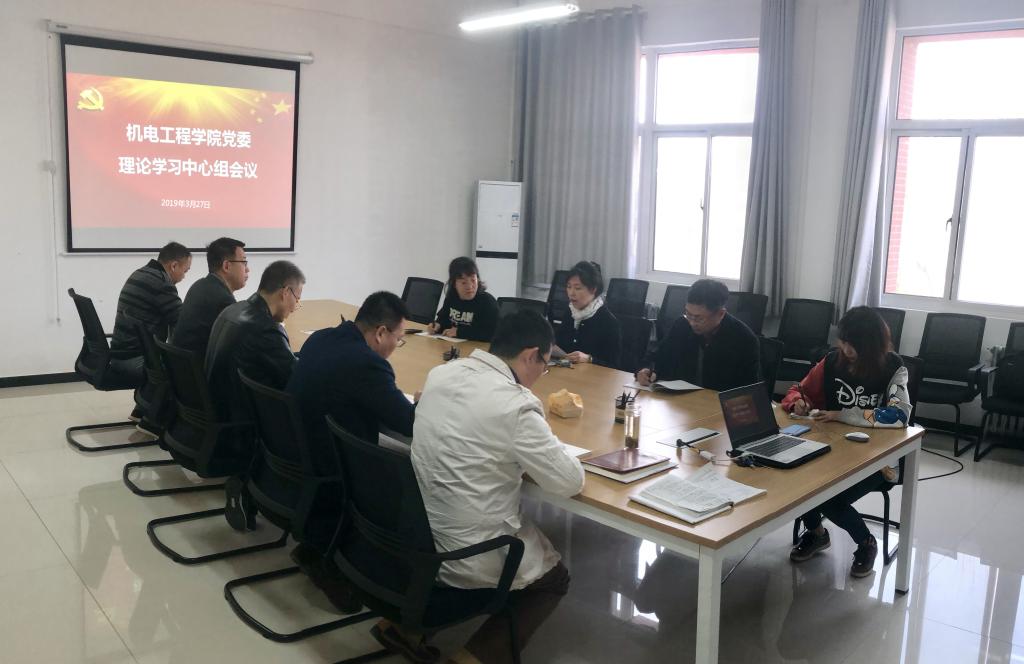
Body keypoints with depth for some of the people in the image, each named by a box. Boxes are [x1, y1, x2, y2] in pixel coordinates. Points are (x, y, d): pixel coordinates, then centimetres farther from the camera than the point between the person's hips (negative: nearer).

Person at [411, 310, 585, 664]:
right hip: (469, 557, -6)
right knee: (555, 578, 22)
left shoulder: (441, 373, -2)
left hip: (417, 535, 7)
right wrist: (541, 448, 3)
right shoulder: (515, 405, -24)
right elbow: (571, 482, -15)